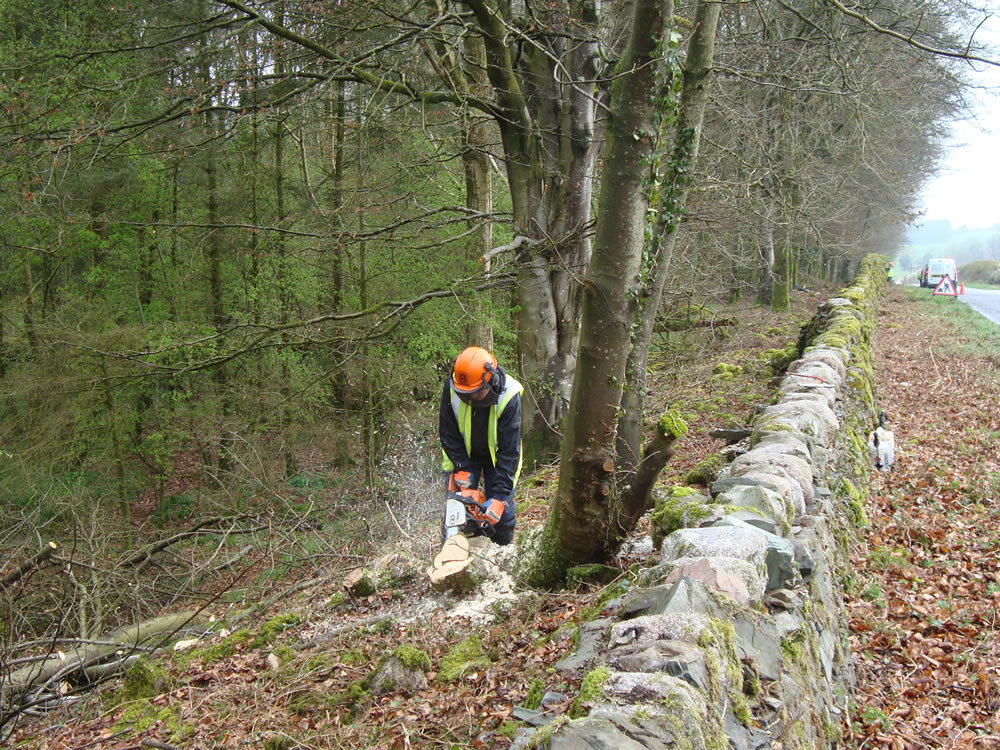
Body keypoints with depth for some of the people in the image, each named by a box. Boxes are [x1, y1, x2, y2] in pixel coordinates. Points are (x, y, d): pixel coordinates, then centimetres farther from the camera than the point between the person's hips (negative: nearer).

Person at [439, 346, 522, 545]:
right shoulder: (452, 388, -25)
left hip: (497, 455, -2)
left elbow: (509, 450, -29)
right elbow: (448, 434, -13)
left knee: (502, 507, -5)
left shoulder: (508, 397, -33)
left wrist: (500, 494, -32)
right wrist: (462, 468, -22)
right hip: (463, 454, 2)